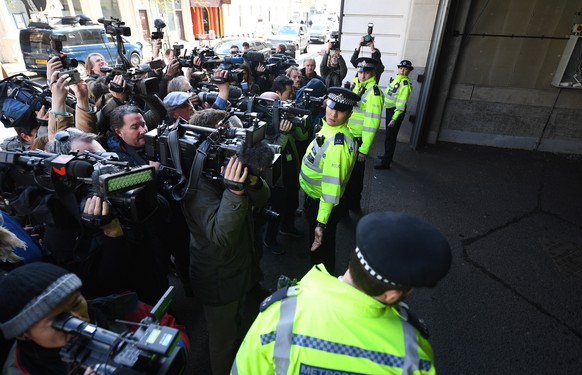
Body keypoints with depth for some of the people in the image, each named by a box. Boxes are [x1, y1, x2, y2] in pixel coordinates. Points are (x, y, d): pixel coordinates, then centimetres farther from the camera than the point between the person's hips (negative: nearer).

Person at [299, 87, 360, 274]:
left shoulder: (338, 145, -31)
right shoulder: (330, 128, -1)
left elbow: (332, 186, -32)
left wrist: (321, 222, -29)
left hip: (321, 203, -10)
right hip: (314, 197, 10)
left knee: (321, 248, 12)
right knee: (318, 244, 28)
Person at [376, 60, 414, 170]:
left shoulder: (405, 83, -19)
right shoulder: (397, 78, 8)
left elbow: (402, 102, -24)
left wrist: (394, 118, -26)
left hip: (396, 111, -9)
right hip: (389, 109, 9)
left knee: (390, 137, -4)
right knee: (388, 134, 21)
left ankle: (385, 162, 3)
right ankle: (387, 155, 38)